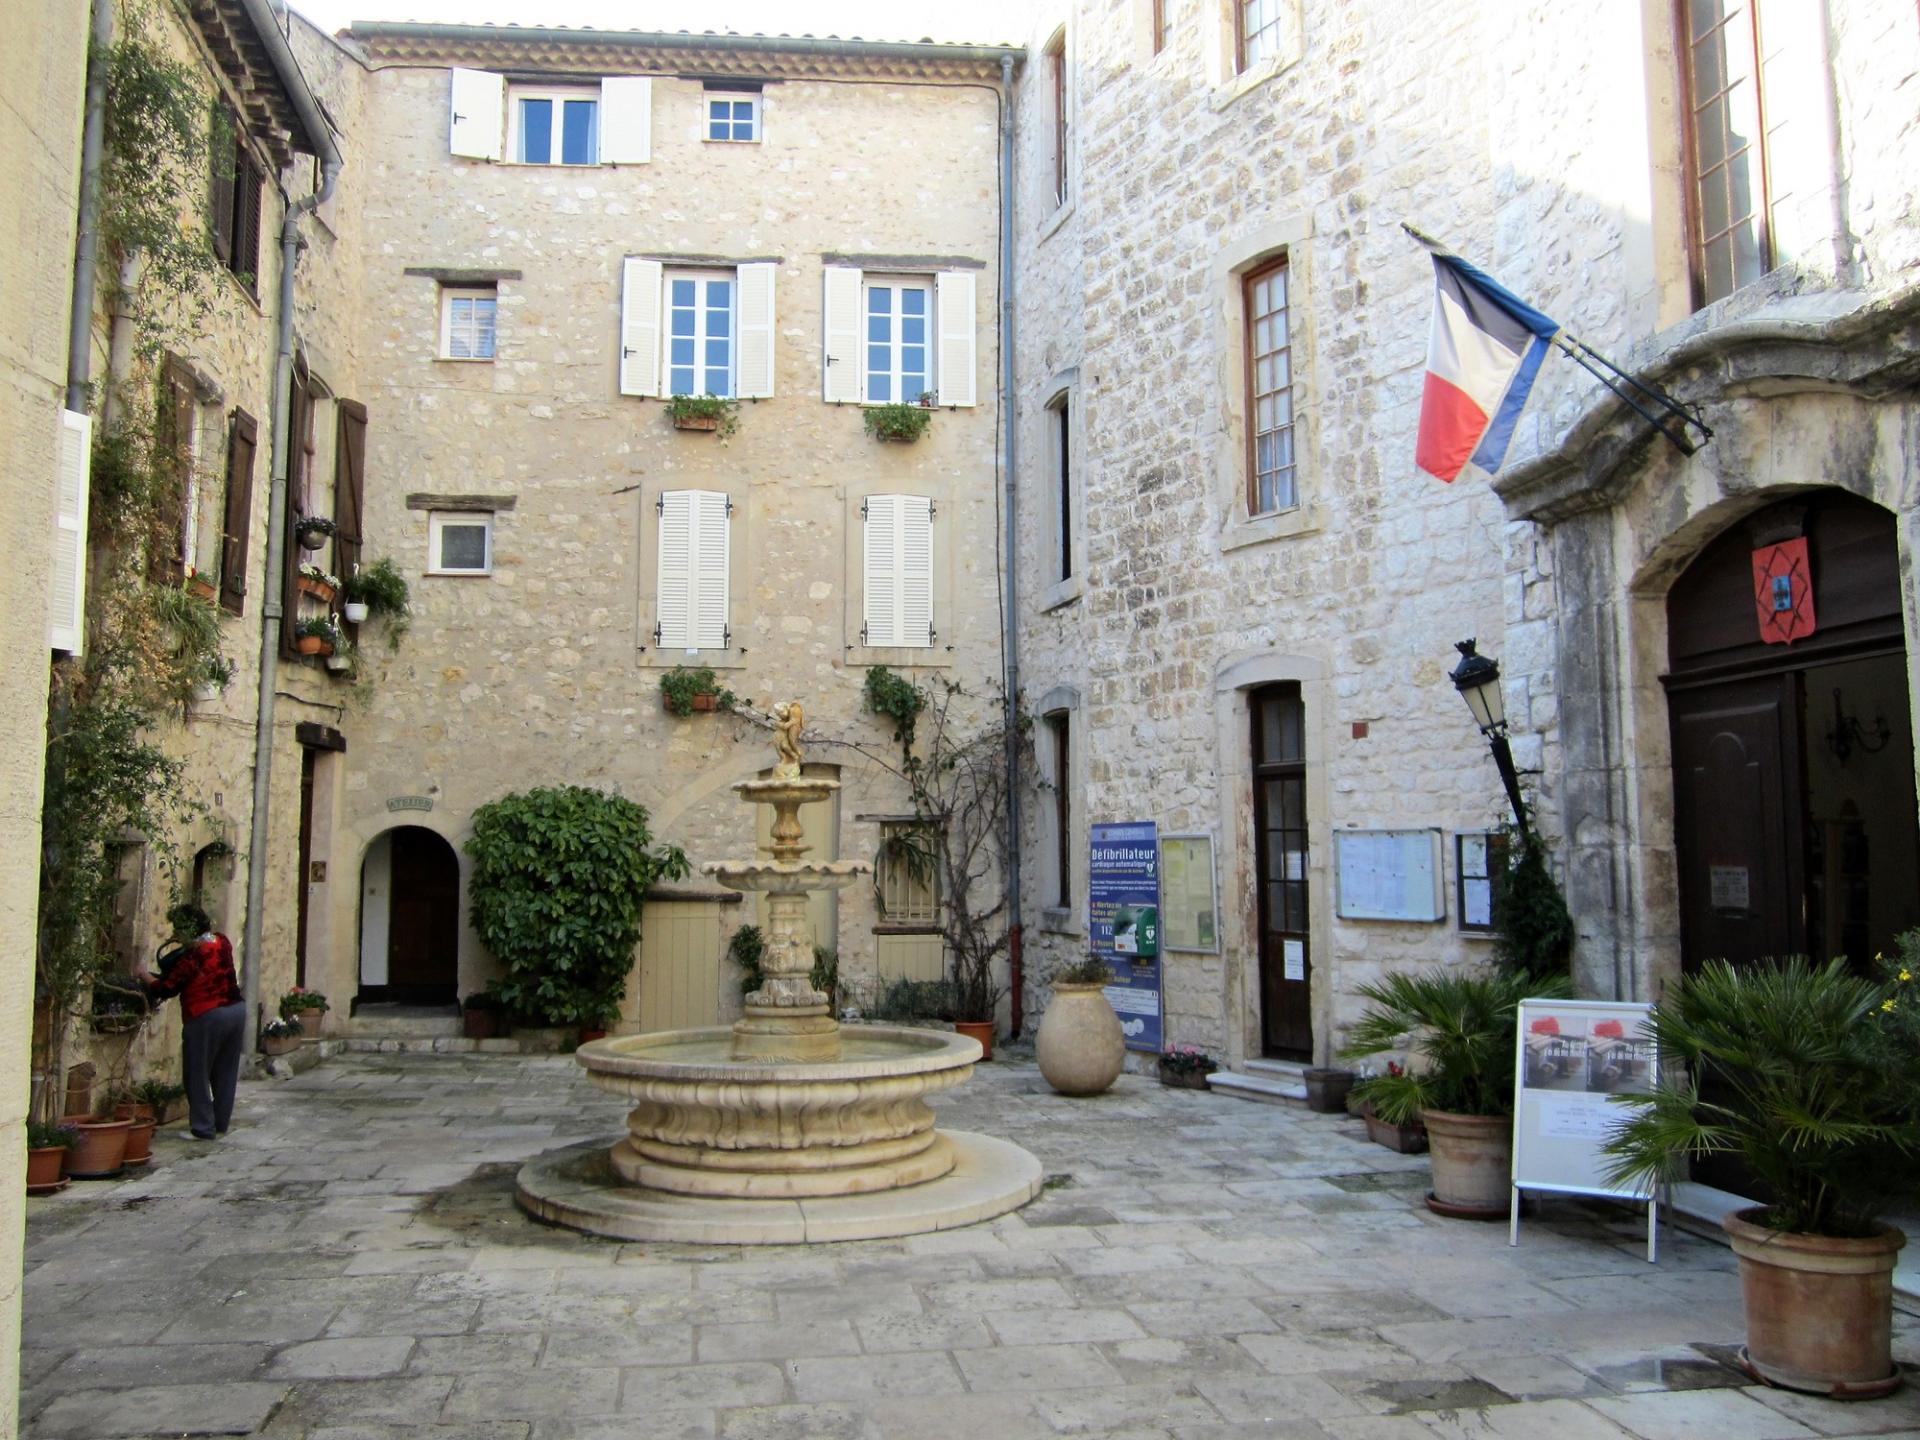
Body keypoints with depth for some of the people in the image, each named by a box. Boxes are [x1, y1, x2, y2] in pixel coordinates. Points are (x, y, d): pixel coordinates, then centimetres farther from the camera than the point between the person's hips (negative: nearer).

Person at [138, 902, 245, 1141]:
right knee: (226, 1072, 15)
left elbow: (165, 989, -9)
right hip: (236, 1009, 8)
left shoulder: (191, 956, -14)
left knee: (198, 1074, 5)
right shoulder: (222, 942, 6)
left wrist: (144, 976, 7)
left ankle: (203, 1128, 8)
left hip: (206, 1016, -8)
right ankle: (221, 1122, 24)